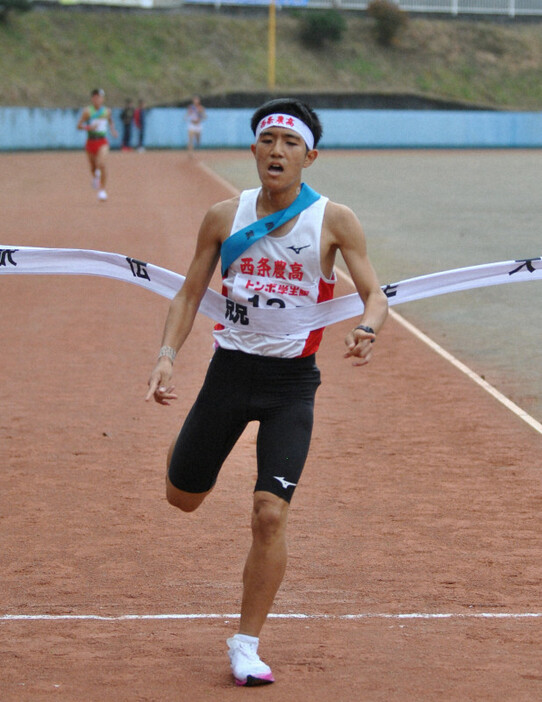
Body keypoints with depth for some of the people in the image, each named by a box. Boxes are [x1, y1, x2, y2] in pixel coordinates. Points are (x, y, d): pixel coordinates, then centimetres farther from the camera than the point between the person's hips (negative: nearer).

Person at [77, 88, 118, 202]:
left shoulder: (107, 111, 3)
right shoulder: (87, 111, -6)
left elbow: (111, 121, 25)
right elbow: (79, 125, -8)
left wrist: (113, 129, 8)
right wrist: (88, 127, -25)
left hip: (102, 142, 0)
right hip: (91, 142, 0)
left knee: (102, 164, -22)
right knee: (93, 168, 13)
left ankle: (102, 190, -13)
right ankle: (95, 177, 51)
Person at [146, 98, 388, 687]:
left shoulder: (334, 222, -6)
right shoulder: (224, 217, -1)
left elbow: (374, 294, -6)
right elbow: (189, 295, 5)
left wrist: (365, 329, -29)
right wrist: (167, 354, -10)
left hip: (292, 379, -2)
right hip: (230, 368, 2)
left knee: (270, 513, -13)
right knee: (182, 497, 11)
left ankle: (246, 644, 2)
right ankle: (191, 437, 49)